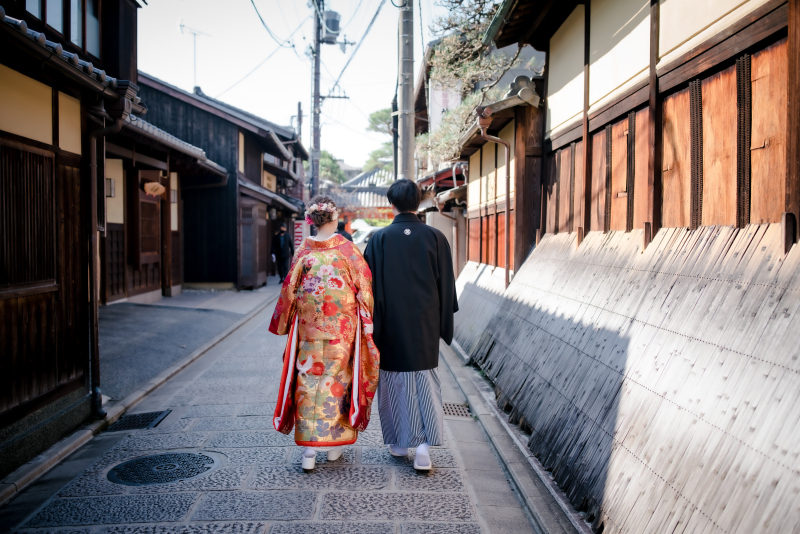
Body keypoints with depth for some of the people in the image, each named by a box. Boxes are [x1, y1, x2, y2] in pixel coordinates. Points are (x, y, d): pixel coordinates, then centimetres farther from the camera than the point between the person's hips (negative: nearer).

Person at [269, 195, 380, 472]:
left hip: (309, 329, 1)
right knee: (337, 380, 10)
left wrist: (284, 325, 15)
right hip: (342, 328, -1)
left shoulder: (303, 251, -2)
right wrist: (367, 321, 7)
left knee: (309, 380, 5)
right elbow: (364, 287, -4)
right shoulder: (347, 249, -6)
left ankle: (310, 446, 3)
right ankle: (335, 442, 19)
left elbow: (289, 291, 3)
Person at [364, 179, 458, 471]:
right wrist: (444, 325, 10)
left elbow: (372, 285, -6)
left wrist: (373, 325, 2)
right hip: (425, 325, 1)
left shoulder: (380, 238, -7)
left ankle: (399, 443, 24)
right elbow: (446, 285, 0)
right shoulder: (436, 237, -3)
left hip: (392, 325, 0)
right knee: (426, 382, 9)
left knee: (395, 382, 13)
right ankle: (424, 443, -2)